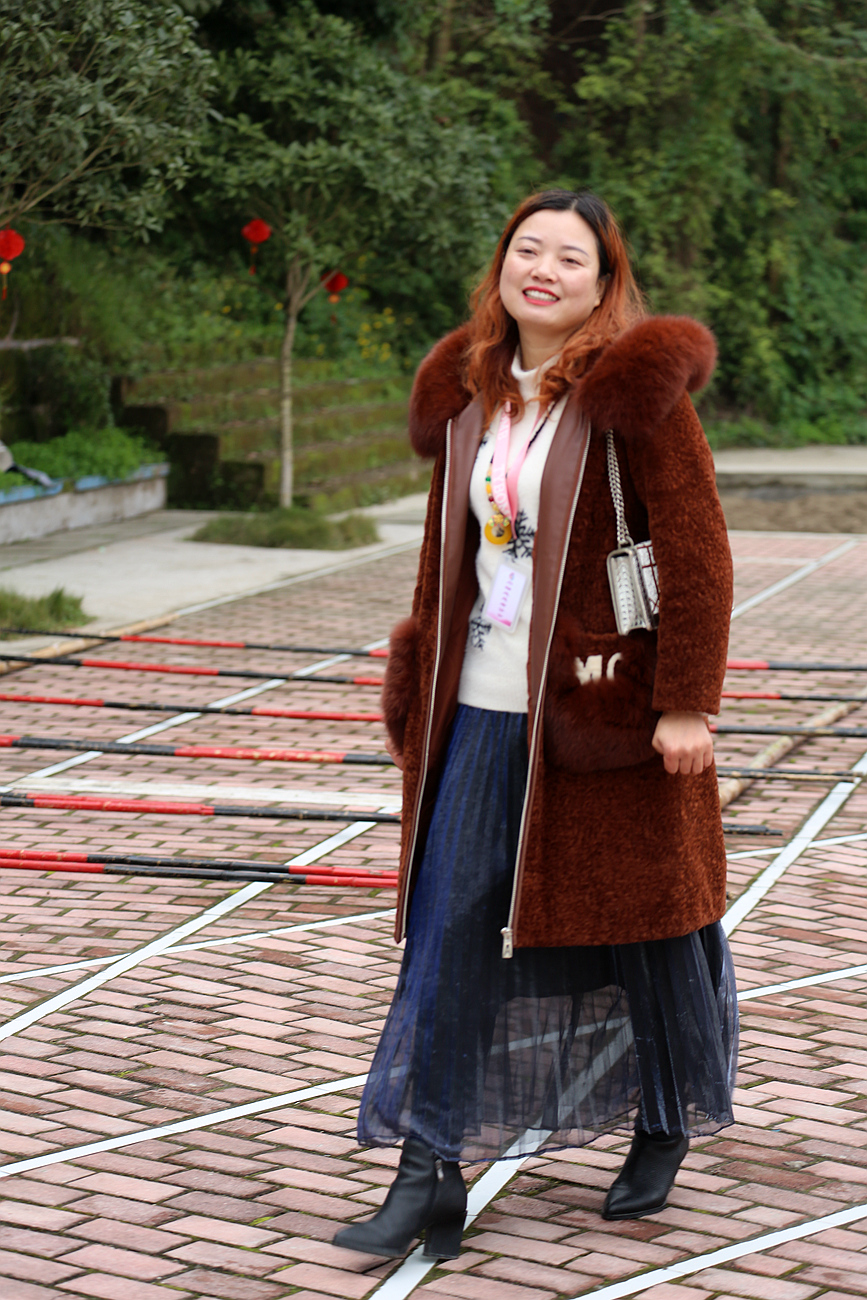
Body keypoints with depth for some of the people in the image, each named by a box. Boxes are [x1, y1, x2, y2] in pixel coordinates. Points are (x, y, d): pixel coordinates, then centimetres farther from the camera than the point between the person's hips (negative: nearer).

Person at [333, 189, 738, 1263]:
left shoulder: (636, 388, -9)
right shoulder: (469, 395, 10)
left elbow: (696, 552, -12)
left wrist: (685, 701, -15)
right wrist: (421, 684, 16)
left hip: (607, 710, -5)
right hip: (485, 715, 5)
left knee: (642, 923, 10)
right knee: (450, 932, 1)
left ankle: (666, 1126, 33)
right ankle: (431, 1169, 6)